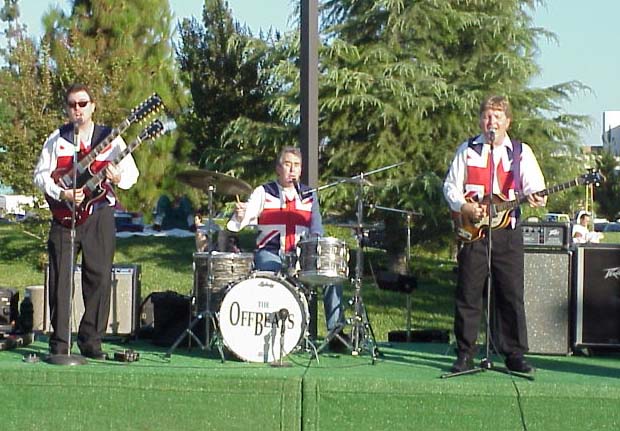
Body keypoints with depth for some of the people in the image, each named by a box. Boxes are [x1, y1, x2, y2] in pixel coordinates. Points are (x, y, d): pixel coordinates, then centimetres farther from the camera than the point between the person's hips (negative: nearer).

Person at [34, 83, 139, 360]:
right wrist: (62, 194, -13)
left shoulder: (111, 139, 7)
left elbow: (132, 174, 5)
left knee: (99, 277, -3)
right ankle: (59, 343, 3)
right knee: (60, 279, -3)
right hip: (64, 215, 0)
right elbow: (40, 175, 3)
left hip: (99, 215, 0)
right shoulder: (56, 139, 8)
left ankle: (91, 341, 5)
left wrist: (118, 177, -18)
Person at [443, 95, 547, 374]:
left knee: (512, 295, 1)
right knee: (468, 295, 1)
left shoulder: (521, 152, 9)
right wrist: (463, 206, -10)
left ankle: (514, 354, 8)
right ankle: (465, 355, 8)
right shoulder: (467, 150, 9)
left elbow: (533, 182, -4)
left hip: (507, 232, 0)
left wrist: (535, 196, -27)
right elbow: (450, 186, 9)